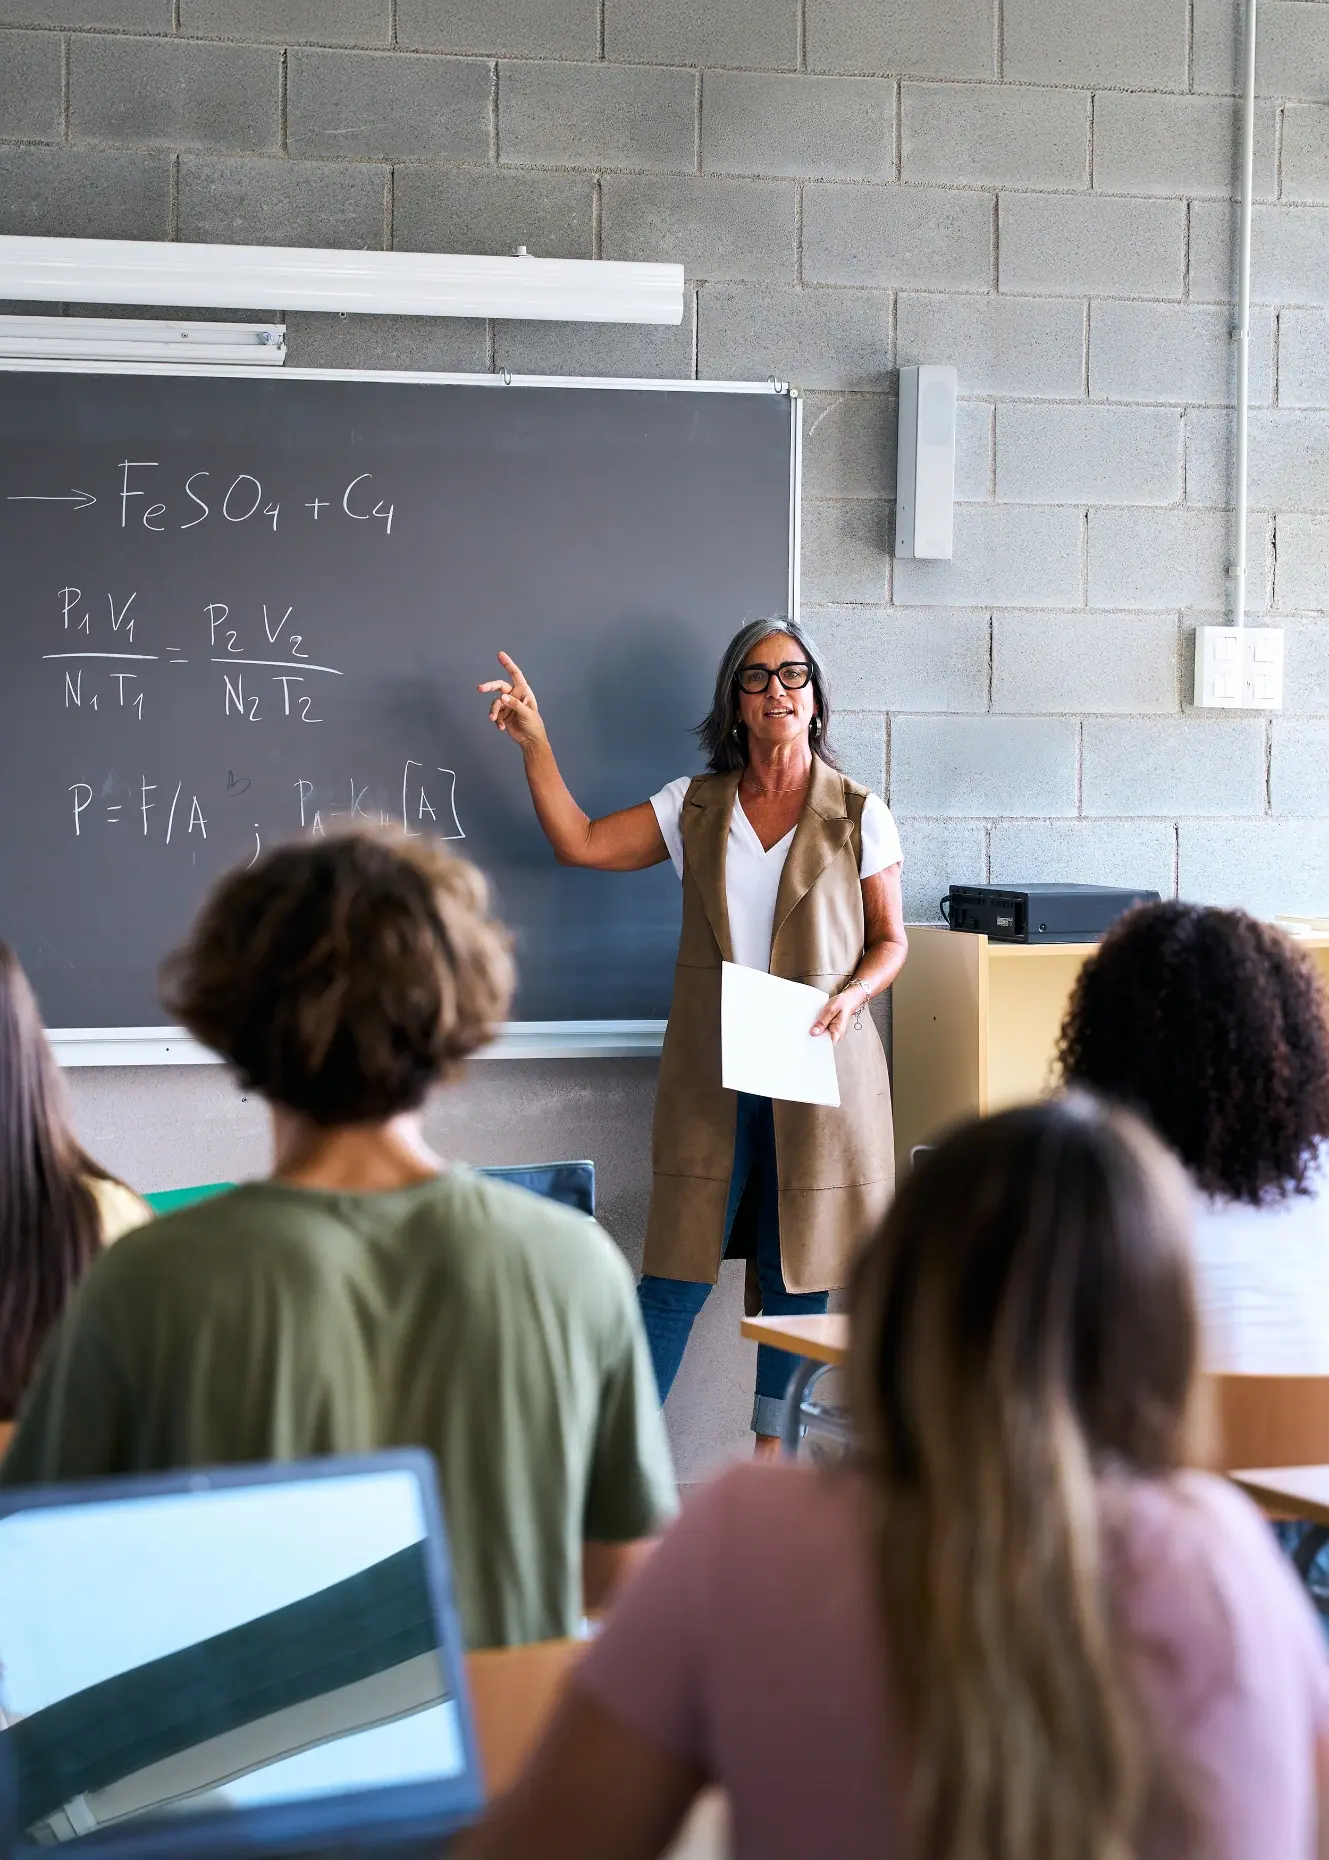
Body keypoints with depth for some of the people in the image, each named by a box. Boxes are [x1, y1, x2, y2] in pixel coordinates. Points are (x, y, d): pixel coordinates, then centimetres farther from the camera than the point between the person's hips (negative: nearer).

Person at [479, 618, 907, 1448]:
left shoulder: (858, 815, 3)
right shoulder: (696, 807, 9)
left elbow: (891, 940, 6)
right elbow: (581, 843, 4)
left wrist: (850, 998, -12)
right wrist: (536, 743, -1)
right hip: (710, 1072, 1)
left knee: (800, 1273, 4)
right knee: (675, 1274, -1)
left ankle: (773, 1452, 17)